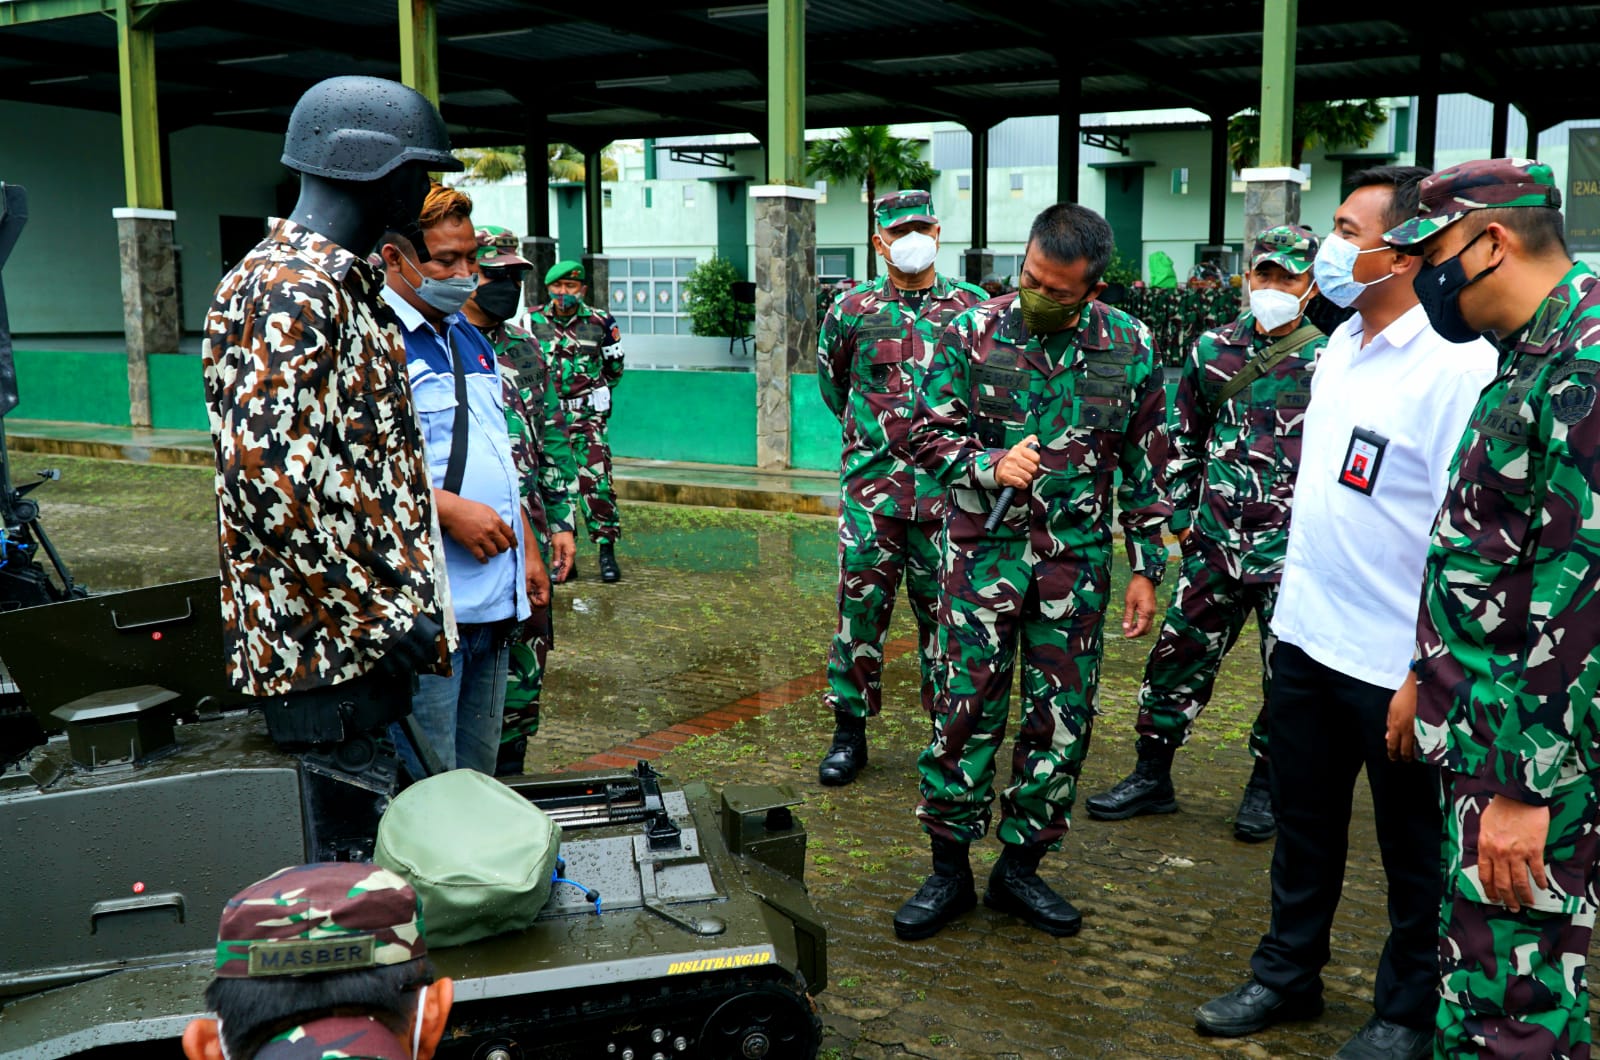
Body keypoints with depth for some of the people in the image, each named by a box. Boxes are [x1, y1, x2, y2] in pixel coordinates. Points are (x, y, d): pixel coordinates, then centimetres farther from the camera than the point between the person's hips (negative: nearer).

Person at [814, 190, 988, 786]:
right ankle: (849, 733, 13)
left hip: (947, 487, 0)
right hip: (872, 487, 0)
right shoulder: (852, 311, 4)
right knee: (860, 606, 1)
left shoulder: (972, 309, 5)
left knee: (944, 610, 6)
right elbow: (831, 384, 19)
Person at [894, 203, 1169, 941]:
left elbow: (1145, 464, 6)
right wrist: (988, 466, -19)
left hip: (1077, 560, 2)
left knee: (1063, 718, 7)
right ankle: (949, 871, 15)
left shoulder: (1129, 346, 0)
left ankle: (1021, 867, 23)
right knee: (965, 711, -1)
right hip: (984, 551, -2)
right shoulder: (973, 332, -4)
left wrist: (1147, 566, 4)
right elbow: (928, 433, 0)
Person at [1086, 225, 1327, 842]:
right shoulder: (1212, 350, 6)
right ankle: (1152, 778, 22)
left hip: (1294, 549, -2)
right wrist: (1184, 514, 11)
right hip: (1216, 542, 3)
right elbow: (1184, 439, 15)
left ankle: (1266, 788, 26)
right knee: (1179, 655, 7)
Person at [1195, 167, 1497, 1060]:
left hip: (1396, 660, -7)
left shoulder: (1457, 367, -20)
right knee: (1305, 826, 20)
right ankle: (1289, 976, 38)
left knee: (1414, 849, 12)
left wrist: (1433, 671, -20)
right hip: (1307, 634, 7)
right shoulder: (1343, 343, 6)